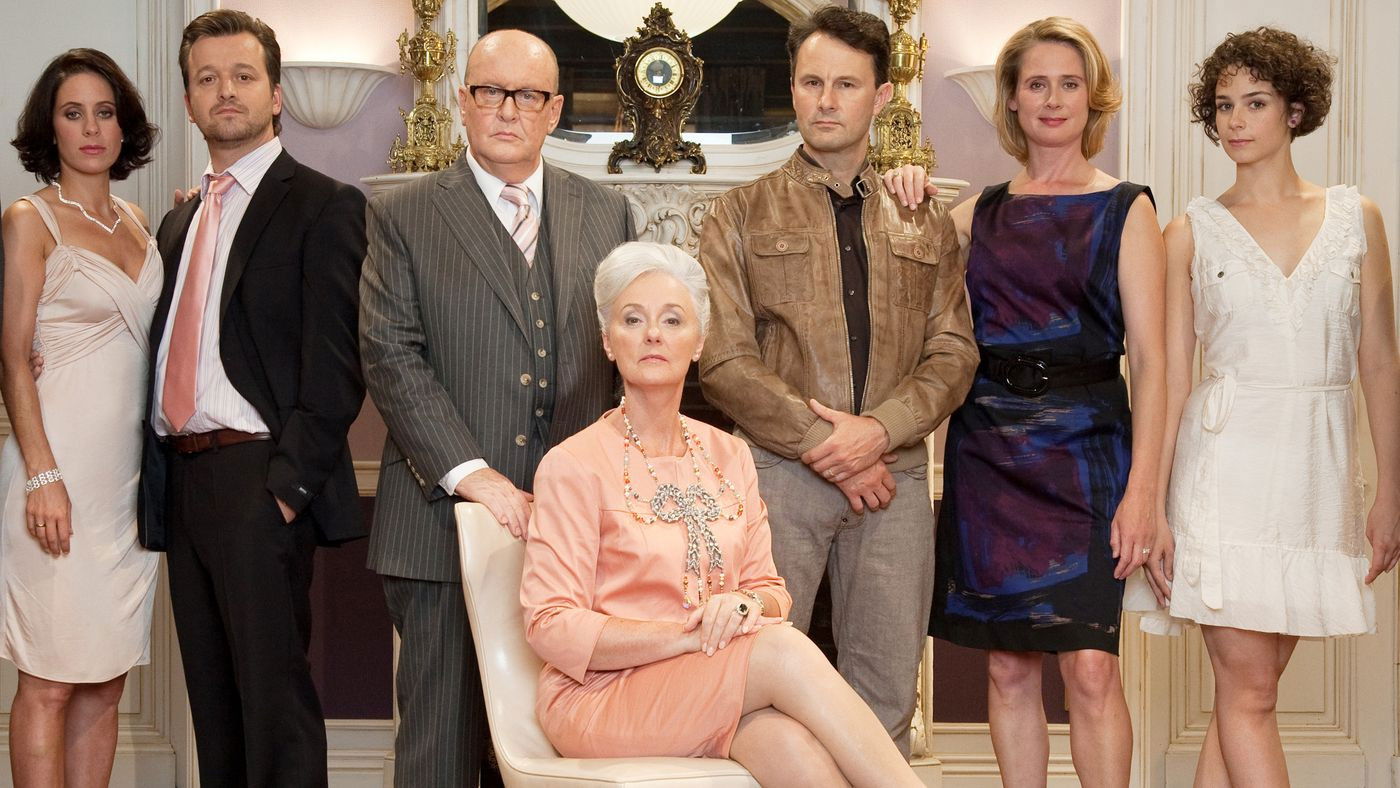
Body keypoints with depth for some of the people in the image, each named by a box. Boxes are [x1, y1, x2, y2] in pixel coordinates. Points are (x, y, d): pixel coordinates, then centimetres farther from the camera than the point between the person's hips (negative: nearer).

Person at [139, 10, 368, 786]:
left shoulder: (323, 206, -3)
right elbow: (168, 351, 18)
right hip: (181, 481, 7)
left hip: (259, 483, -7)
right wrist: (155, 476, 6)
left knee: (274, 698, -5)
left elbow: (334, 365, -11)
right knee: (212, 698, 13)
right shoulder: (179, 220, 20)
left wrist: (289, 483, -17)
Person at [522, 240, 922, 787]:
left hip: (720, 703, 4)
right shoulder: (573, 465, -4)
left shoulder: (729, 456, 13)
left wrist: (745, 605, -11)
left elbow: (771, 591, 14)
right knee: (784, 650, -30)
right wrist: (687, 635, -19)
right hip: (599, 696, -4)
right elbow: (551, 626, -9)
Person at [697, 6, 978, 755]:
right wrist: (822, 442, -10)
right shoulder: (741, 215, 7)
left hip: (894, 473, 3)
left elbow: (953, 350, 7)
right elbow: (723, 358, -3)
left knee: (885, 697, 5)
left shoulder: (925, 224, 15)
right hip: (777, 470, -2)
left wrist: (879, 430, -10)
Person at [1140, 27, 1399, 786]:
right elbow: (1170, 375, 2)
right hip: (1227, 461, -2)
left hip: (1318, 467, 2)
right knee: (1247, 695, -4)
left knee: (1245, 693, 6)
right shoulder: (1191, 232, 3)